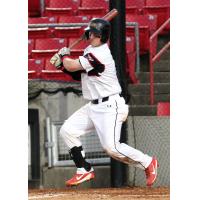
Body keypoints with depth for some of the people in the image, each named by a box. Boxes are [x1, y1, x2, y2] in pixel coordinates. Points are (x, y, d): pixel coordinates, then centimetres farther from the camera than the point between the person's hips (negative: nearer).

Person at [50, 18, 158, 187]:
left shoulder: (99, 54, -21)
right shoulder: (91, 50, 11)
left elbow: (71, 66, -16)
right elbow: (78, 71, 19)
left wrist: (65, 55, 4)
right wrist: (64, 64, 3)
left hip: (110, 106, -10)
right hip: (94, 106, 10)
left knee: (111, 146, -18)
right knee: (67, 130, 4)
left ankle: (147, 162, 2)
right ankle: (85, 171, 9)